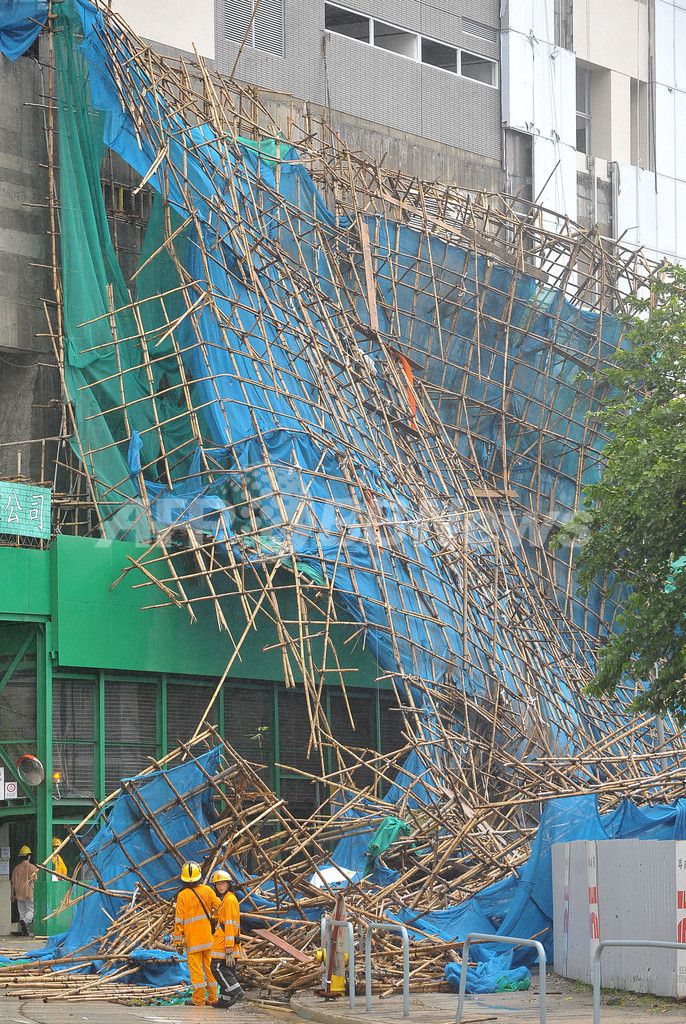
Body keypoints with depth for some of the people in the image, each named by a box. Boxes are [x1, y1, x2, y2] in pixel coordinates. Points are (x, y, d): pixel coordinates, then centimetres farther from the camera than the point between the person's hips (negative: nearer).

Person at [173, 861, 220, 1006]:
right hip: (209, 938, 3)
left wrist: (178, 940, -2)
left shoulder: (182, 896, -7)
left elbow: (179, 920, -7)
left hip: (193, 939, -3)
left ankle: (199, 999, -1)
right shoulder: (207, 890, 0)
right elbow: (219, 908, 1)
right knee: (210, 967, 9)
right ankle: (213, 998, 12)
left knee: (195, 968, 0)